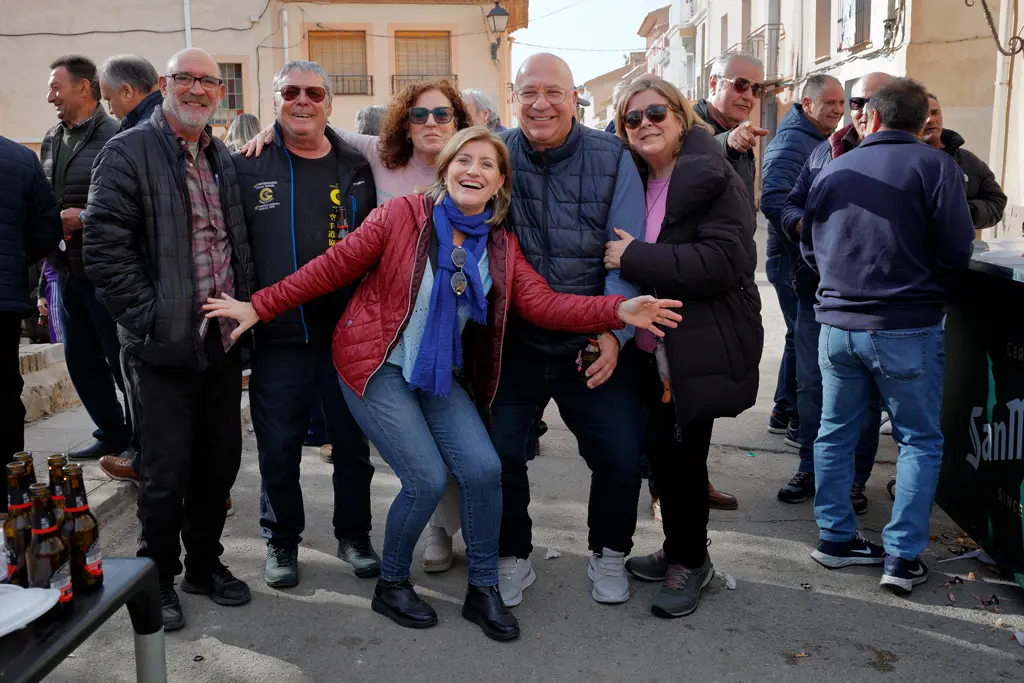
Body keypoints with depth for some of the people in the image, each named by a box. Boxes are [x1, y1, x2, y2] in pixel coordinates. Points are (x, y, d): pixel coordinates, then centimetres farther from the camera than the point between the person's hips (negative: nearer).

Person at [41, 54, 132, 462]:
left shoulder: (115, 137, -12)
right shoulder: (51, 140, 14)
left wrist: (87, 218, -20)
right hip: (67, 271, 8)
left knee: (122, 359, 0)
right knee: (81, 360, 14)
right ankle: (113, 433, 27)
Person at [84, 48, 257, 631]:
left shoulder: (224, 158, 13)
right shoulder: (129, 152, -7)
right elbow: (104, 249, -13)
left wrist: (245, 311, 8)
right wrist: (151, 318, -16)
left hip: (224, 340, 6)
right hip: (167, 345, -6)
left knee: (221, 459, 14)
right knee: (168, 472, 3)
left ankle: (205, 563, 33)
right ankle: (158, 578, 24)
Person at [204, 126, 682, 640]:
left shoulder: (500, 245, 3)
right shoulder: (403, 216, -10)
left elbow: (543, 304, -9)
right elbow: (335, 266, -8)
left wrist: (619, 310, -23)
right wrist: (258, 307, -8)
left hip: (440, 377, 4)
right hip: (378, 367, -4)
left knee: (484, 469, -10)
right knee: (427, 480, -12)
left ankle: (483, 591, 11)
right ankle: (391, 586, 16)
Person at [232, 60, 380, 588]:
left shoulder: (356, 168, 8)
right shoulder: (247, 166, 1)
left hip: (348, 332, 2)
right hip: (277, 338, -2)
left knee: (354, 441, 12)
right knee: (278, 446, 9)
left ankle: (353, 535, 31)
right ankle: (282, 542, 29)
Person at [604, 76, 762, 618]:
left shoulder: (715, 180, -11)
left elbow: (722, 262, -23)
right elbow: (616, 256, 21)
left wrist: (635, 256, -23)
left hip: (698, 349, -7)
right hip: (650, 347, 7)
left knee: (680, 452, 0)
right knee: (662, 450, 13)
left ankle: (690, 560, 21)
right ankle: (679, 551, 32)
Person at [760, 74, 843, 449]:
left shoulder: (825, 141, 16)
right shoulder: (791, 143, -16)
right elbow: (773, 201, -29)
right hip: (795, 261, -10)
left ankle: (784, 413, 29)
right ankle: (802, 424, 8)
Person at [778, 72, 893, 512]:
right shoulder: (826, 150, 10)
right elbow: (790, 205, 12)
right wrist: (804, 225, -9)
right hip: (817, 290, 4)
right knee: (811, 384, 12)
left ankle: (855, 479, 23)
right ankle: (810, 469, 28)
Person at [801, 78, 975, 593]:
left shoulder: (833, 171, 6)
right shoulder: (935, 166, -7)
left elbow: (810, 251, 13)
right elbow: (956, 253, -10)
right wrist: (917, 269, 11)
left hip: (837, 323, 4)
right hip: (907, 326, -3)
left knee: (836, 431, 15)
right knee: (919, 440, 8)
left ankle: (835, 537, 22)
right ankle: (903, 556, 7)